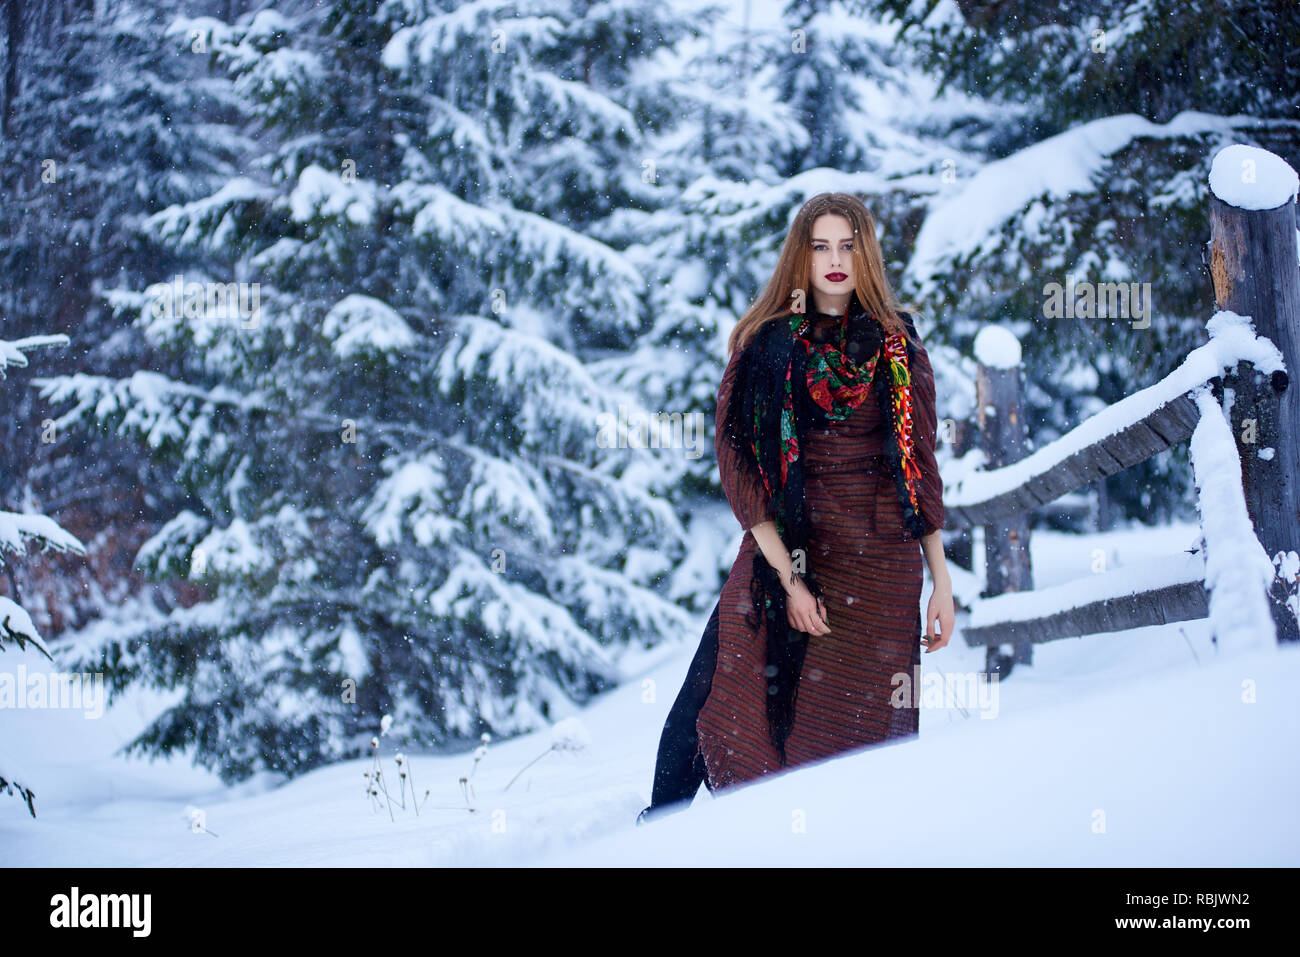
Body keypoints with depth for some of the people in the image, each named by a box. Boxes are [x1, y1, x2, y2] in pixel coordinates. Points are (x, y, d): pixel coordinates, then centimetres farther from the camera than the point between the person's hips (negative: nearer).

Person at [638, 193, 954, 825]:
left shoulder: (898, 347, 9)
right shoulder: (763, 344, 3)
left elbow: (922, 469, 12)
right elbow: (737, 464, -5)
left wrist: (941, 582, 7)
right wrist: (788, 576, -14)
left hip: (880, 566, 1)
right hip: (782, 547, -1)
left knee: (860, 736, -1)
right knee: (710, 700, -9)